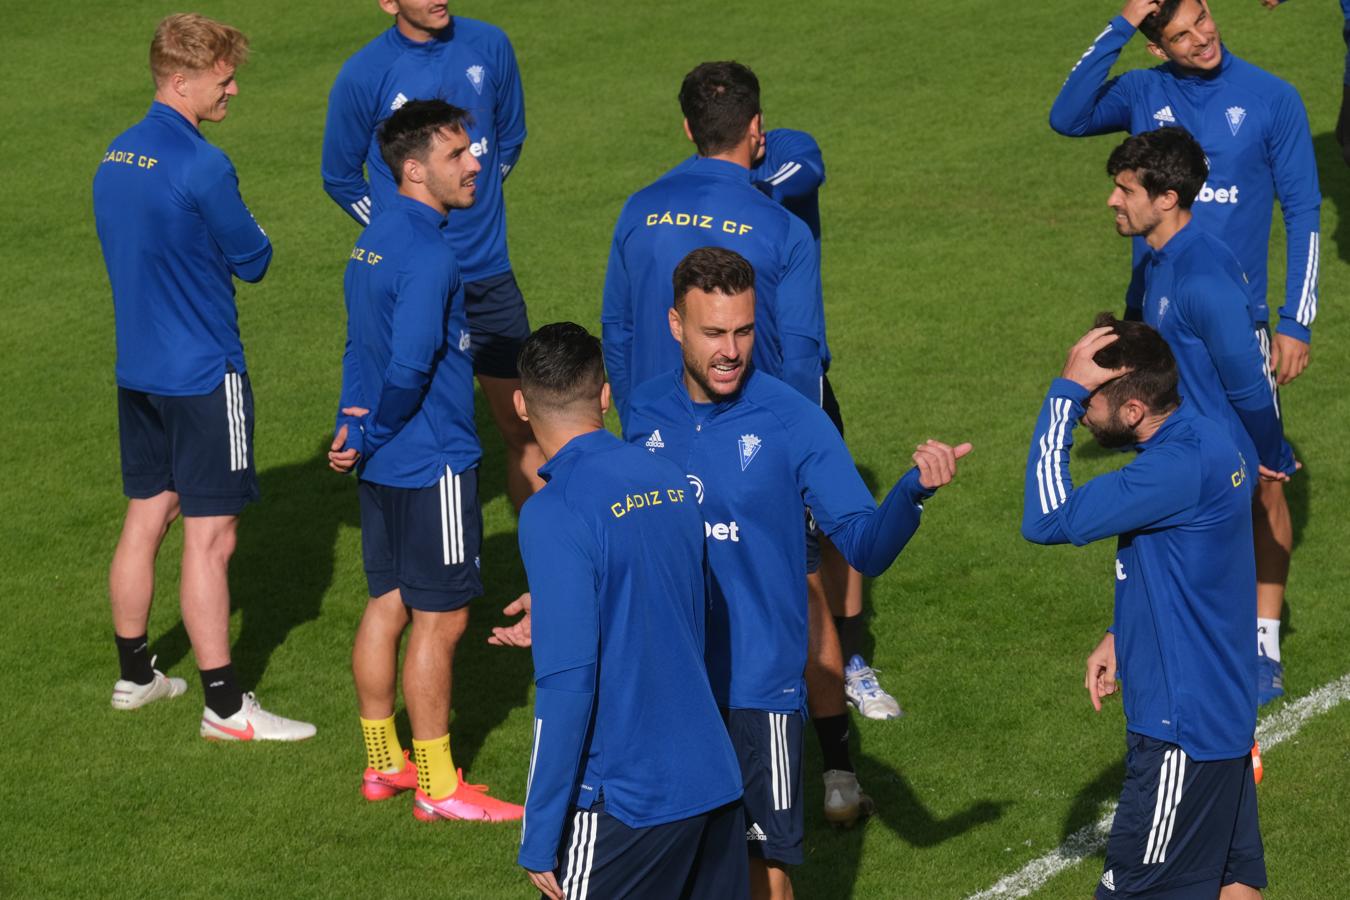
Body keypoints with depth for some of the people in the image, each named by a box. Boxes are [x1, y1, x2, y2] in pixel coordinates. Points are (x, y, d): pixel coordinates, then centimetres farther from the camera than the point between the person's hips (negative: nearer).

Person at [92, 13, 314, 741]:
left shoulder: (116, 157, 6)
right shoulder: (201, 168, -21)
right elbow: (253, 261, -12)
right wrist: (253, 240, 8)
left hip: (137, 372, 8)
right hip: (203, 374, -8)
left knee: (145, 518, 18)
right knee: (208, 537, -3)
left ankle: (134, 675, 29)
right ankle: (225, 707, 2)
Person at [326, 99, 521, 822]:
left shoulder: (374, 240, 9)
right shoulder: (428, 256, -21)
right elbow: (409, 368, -26)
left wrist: (354, 430, 12)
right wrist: (366, 441, -14)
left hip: (382, 463, 9)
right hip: (432, 464, -9)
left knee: (387, 606, 16)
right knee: (440, 619, 0)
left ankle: (383, 763, 25)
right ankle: (437, 786, 7)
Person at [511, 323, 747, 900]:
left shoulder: (555, 513, -15)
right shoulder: (669, 480, 6)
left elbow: (567, 679, -19)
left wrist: (539, 838, -14)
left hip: (625, 802, -7)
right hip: (715, 781, 7)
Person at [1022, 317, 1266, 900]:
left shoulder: (1179, 469, -26)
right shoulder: (1203, 441, 6)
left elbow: (1048, 519, -27)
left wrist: (1065, 392, -24)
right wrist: (1122, 635, 9)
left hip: (1184, 728, -10)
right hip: (1224, 712, 10)